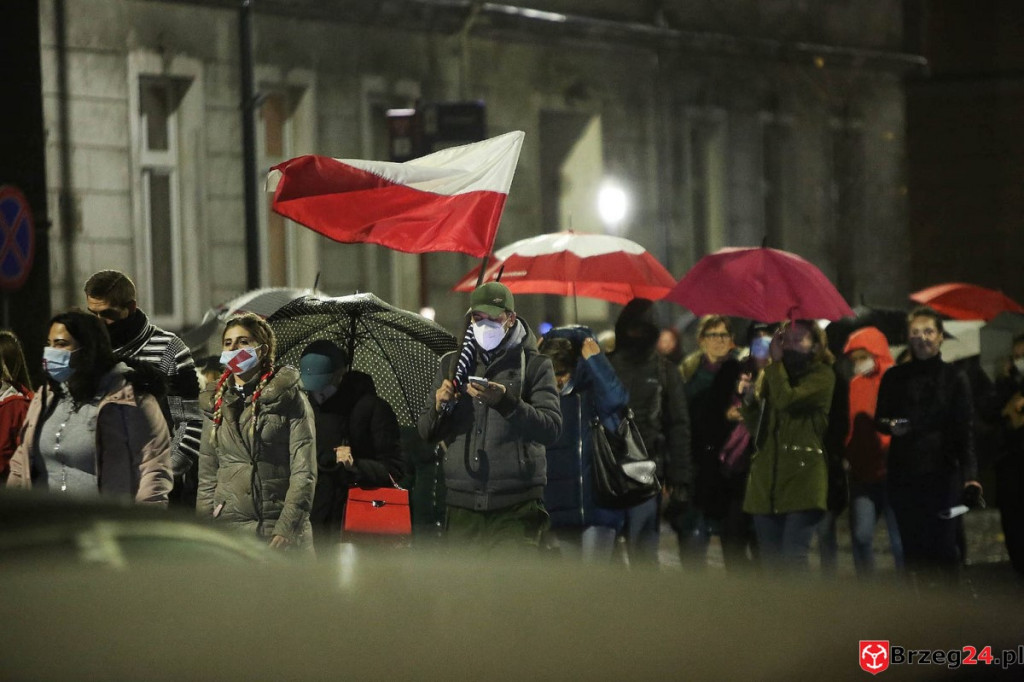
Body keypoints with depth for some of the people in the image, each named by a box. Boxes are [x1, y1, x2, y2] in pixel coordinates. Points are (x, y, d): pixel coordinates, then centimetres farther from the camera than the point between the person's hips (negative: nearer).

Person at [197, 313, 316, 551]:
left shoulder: (289, 399, 1)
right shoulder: (215, 404, 14)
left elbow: (304, 473, -4)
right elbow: (207, 476, 16)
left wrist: (286, 528, -13)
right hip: (227, 527, 3)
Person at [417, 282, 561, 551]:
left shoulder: (535, 365, 5)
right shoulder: (453, 364, 16)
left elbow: (551, 428, -8)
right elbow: (426, 433, 15)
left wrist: (506, 402, -22)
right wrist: (439, 407, -8)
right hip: (462, 508, 4)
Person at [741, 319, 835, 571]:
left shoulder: (822, 375, 1)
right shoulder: (774, 375, 20)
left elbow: (786, 399, -16)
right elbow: (756, 427, 18)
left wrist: (776, 361, -4)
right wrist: (749, 399, 0)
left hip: (802, 476, -6)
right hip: (766, 478, 6)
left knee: (793, 559, -15)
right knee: (770, 560, 6)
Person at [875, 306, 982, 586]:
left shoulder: (954, 378, 3)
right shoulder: (894, 378, 9)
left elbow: (965, 430, -2)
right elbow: (879, 419, 18)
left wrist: (970, 474, -15)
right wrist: (891, 426, -7)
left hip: (942, 471, -2)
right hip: (903, 473, 2)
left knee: (943, 545, -8)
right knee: (912, 547, 0)